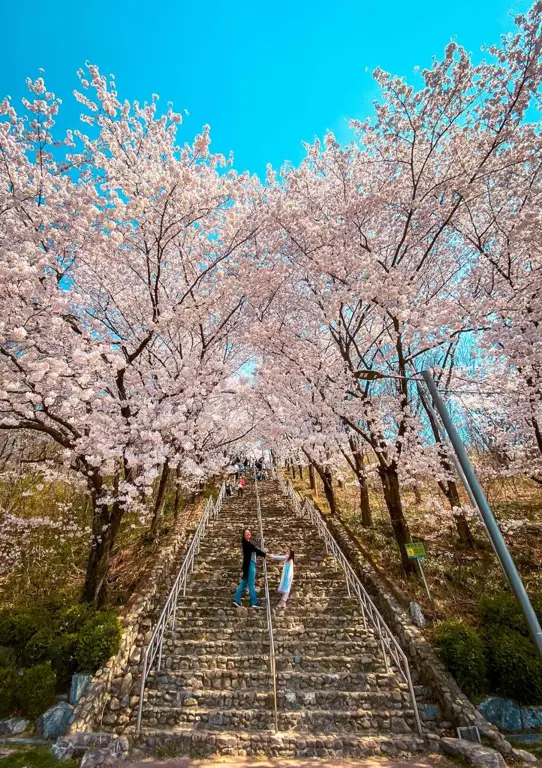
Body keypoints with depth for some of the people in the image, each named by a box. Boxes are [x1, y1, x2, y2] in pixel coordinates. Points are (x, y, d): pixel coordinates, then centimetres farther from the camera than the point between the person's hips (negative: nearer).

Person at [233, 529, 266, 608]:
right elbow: (255, 549, -18)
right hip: (249, 564, -9)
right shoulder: (246, 543, -11)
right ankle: (254, 602, 2)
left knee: (244, 583, 10)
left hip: (251, 564, 9)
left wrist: (264, 555, 4)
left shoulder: (249, 543, 18)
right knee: (251, 584, -3)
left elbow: (255, 552, 13)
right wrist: (265, 554, -15)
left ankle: (236, 599, 14)